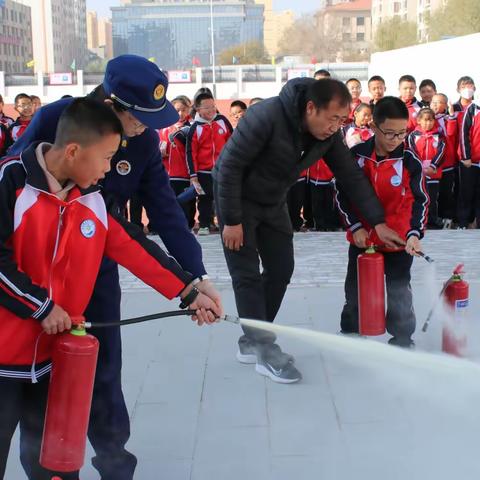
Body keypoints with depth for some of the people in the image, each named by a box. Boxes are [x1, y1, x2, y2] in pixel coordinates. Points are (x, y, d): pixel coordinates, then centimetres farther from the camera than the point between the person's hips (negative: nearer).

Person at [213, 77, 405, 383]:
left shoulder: (329, 134, -13)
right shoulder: (267, 117, -32)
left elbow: (351, 175, -4)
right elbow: (229, 166, -27)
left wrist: (378, 222, -8)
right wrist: (232, 221, -23)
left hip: (274, 203, 7)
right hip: (238, 198, -7)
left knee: (281, 271, 6)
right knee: (247, 276, -7)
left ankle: (251, 341, 19)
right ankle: (264, 350, 1)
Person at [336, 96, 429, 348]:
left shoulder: (410, 161, -12)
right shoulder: (356, 155, -9)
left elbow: (420, 200, -9)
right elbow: (342, 194, -2)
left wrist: (414, 233, -21)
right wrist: (355, 226, -9)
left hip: (398, 240, -2)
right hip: (362, 237, 2)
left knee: (399, 291, 9)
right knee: (355, 289, 16)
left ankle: (402, 337, 24)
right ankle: (350, 332, 35)